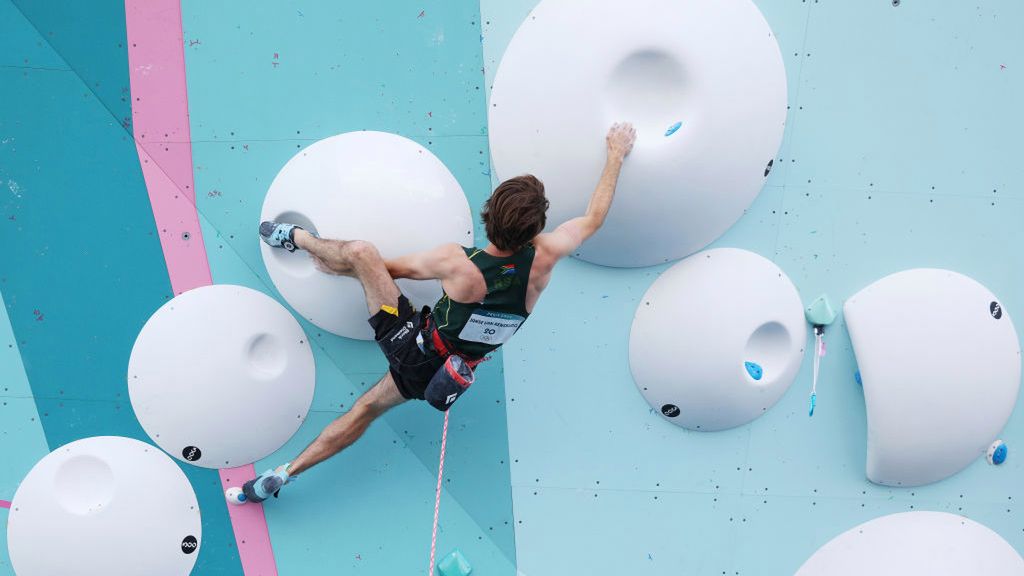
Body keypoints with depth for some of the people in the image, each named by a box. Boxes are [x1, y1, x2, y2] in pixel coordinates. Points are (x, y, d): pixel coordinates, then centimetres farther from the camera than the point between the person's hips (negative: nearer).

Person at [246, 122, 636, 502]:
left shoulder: (456, 263, -28)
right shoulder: (544, 259, -22)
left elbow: (394, 268, -8)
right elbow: (594, 218, -2)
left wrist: (330, 265, 12)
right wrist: (616, 155, 10)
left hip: (412, 349, -5)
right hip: (446, 374, 5)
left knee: (360, 252, -2)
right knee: (366, 409, 20)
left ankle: (295, 237, 26)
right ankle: (285, 473, 19)